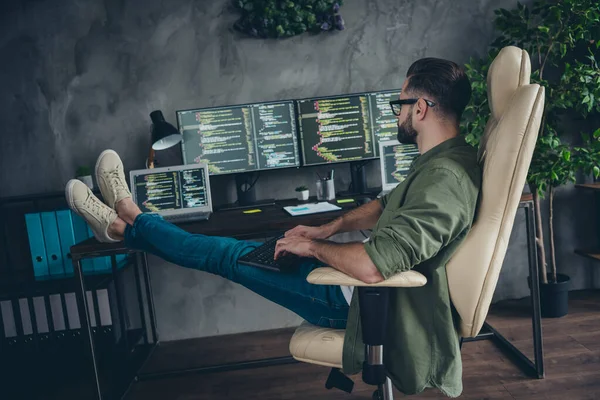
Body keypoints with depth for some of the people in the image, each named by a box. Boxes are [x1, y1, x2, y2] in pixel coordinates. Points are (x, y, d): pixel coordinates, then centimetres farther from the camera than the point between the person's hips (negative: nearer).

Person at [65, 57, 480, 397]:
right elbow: (388, 205, 16)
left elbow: (374, 265, -40)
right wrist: (328, 229, 5)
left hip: (362, 301, -9)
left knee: (230, 255, 0)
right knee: (255, 250, 12)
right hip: (379, 287, 9)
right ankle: (128, 227, 27)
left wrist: (313, 247, -22)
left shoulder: (444, 179, -31)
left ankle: (131, 223, 23)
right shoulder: (446, 159, 3)